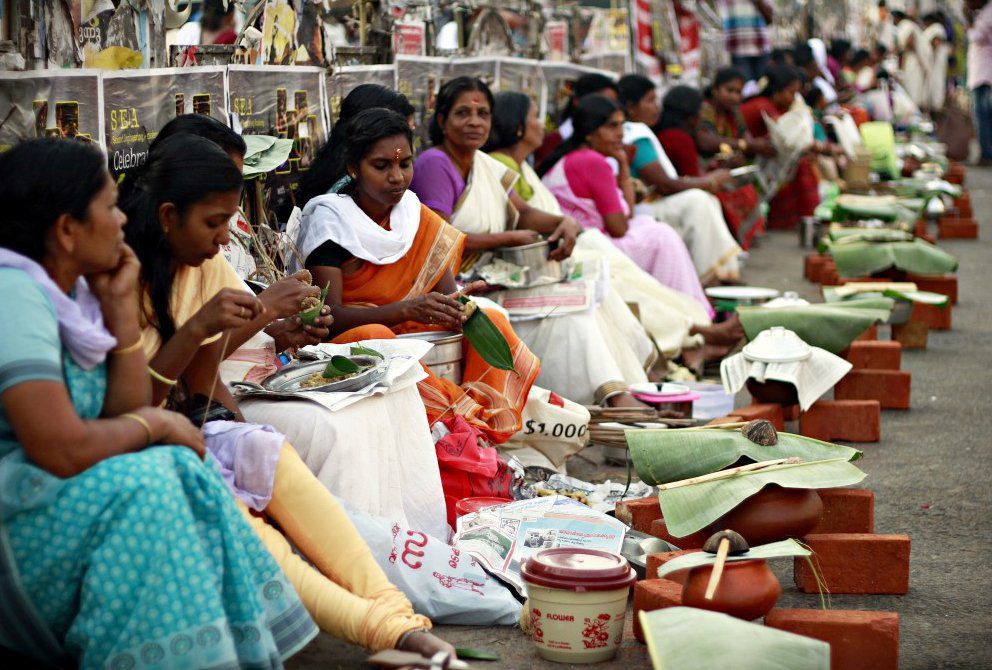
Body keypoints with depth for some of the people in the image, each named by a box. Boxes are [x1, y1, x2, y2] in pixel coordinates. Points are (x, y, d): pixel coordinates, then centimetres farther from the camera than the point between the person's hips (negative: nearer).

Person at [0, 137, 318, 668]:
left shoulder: (73, 291, 7)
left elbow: (125, 414, 5)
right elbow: (63, 450, -28)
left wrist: (121, 305, -2)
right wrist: (155, 424, -11)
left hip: (43, 494, 9)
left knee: (181, 477, -8)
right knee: (144, 485, -26)